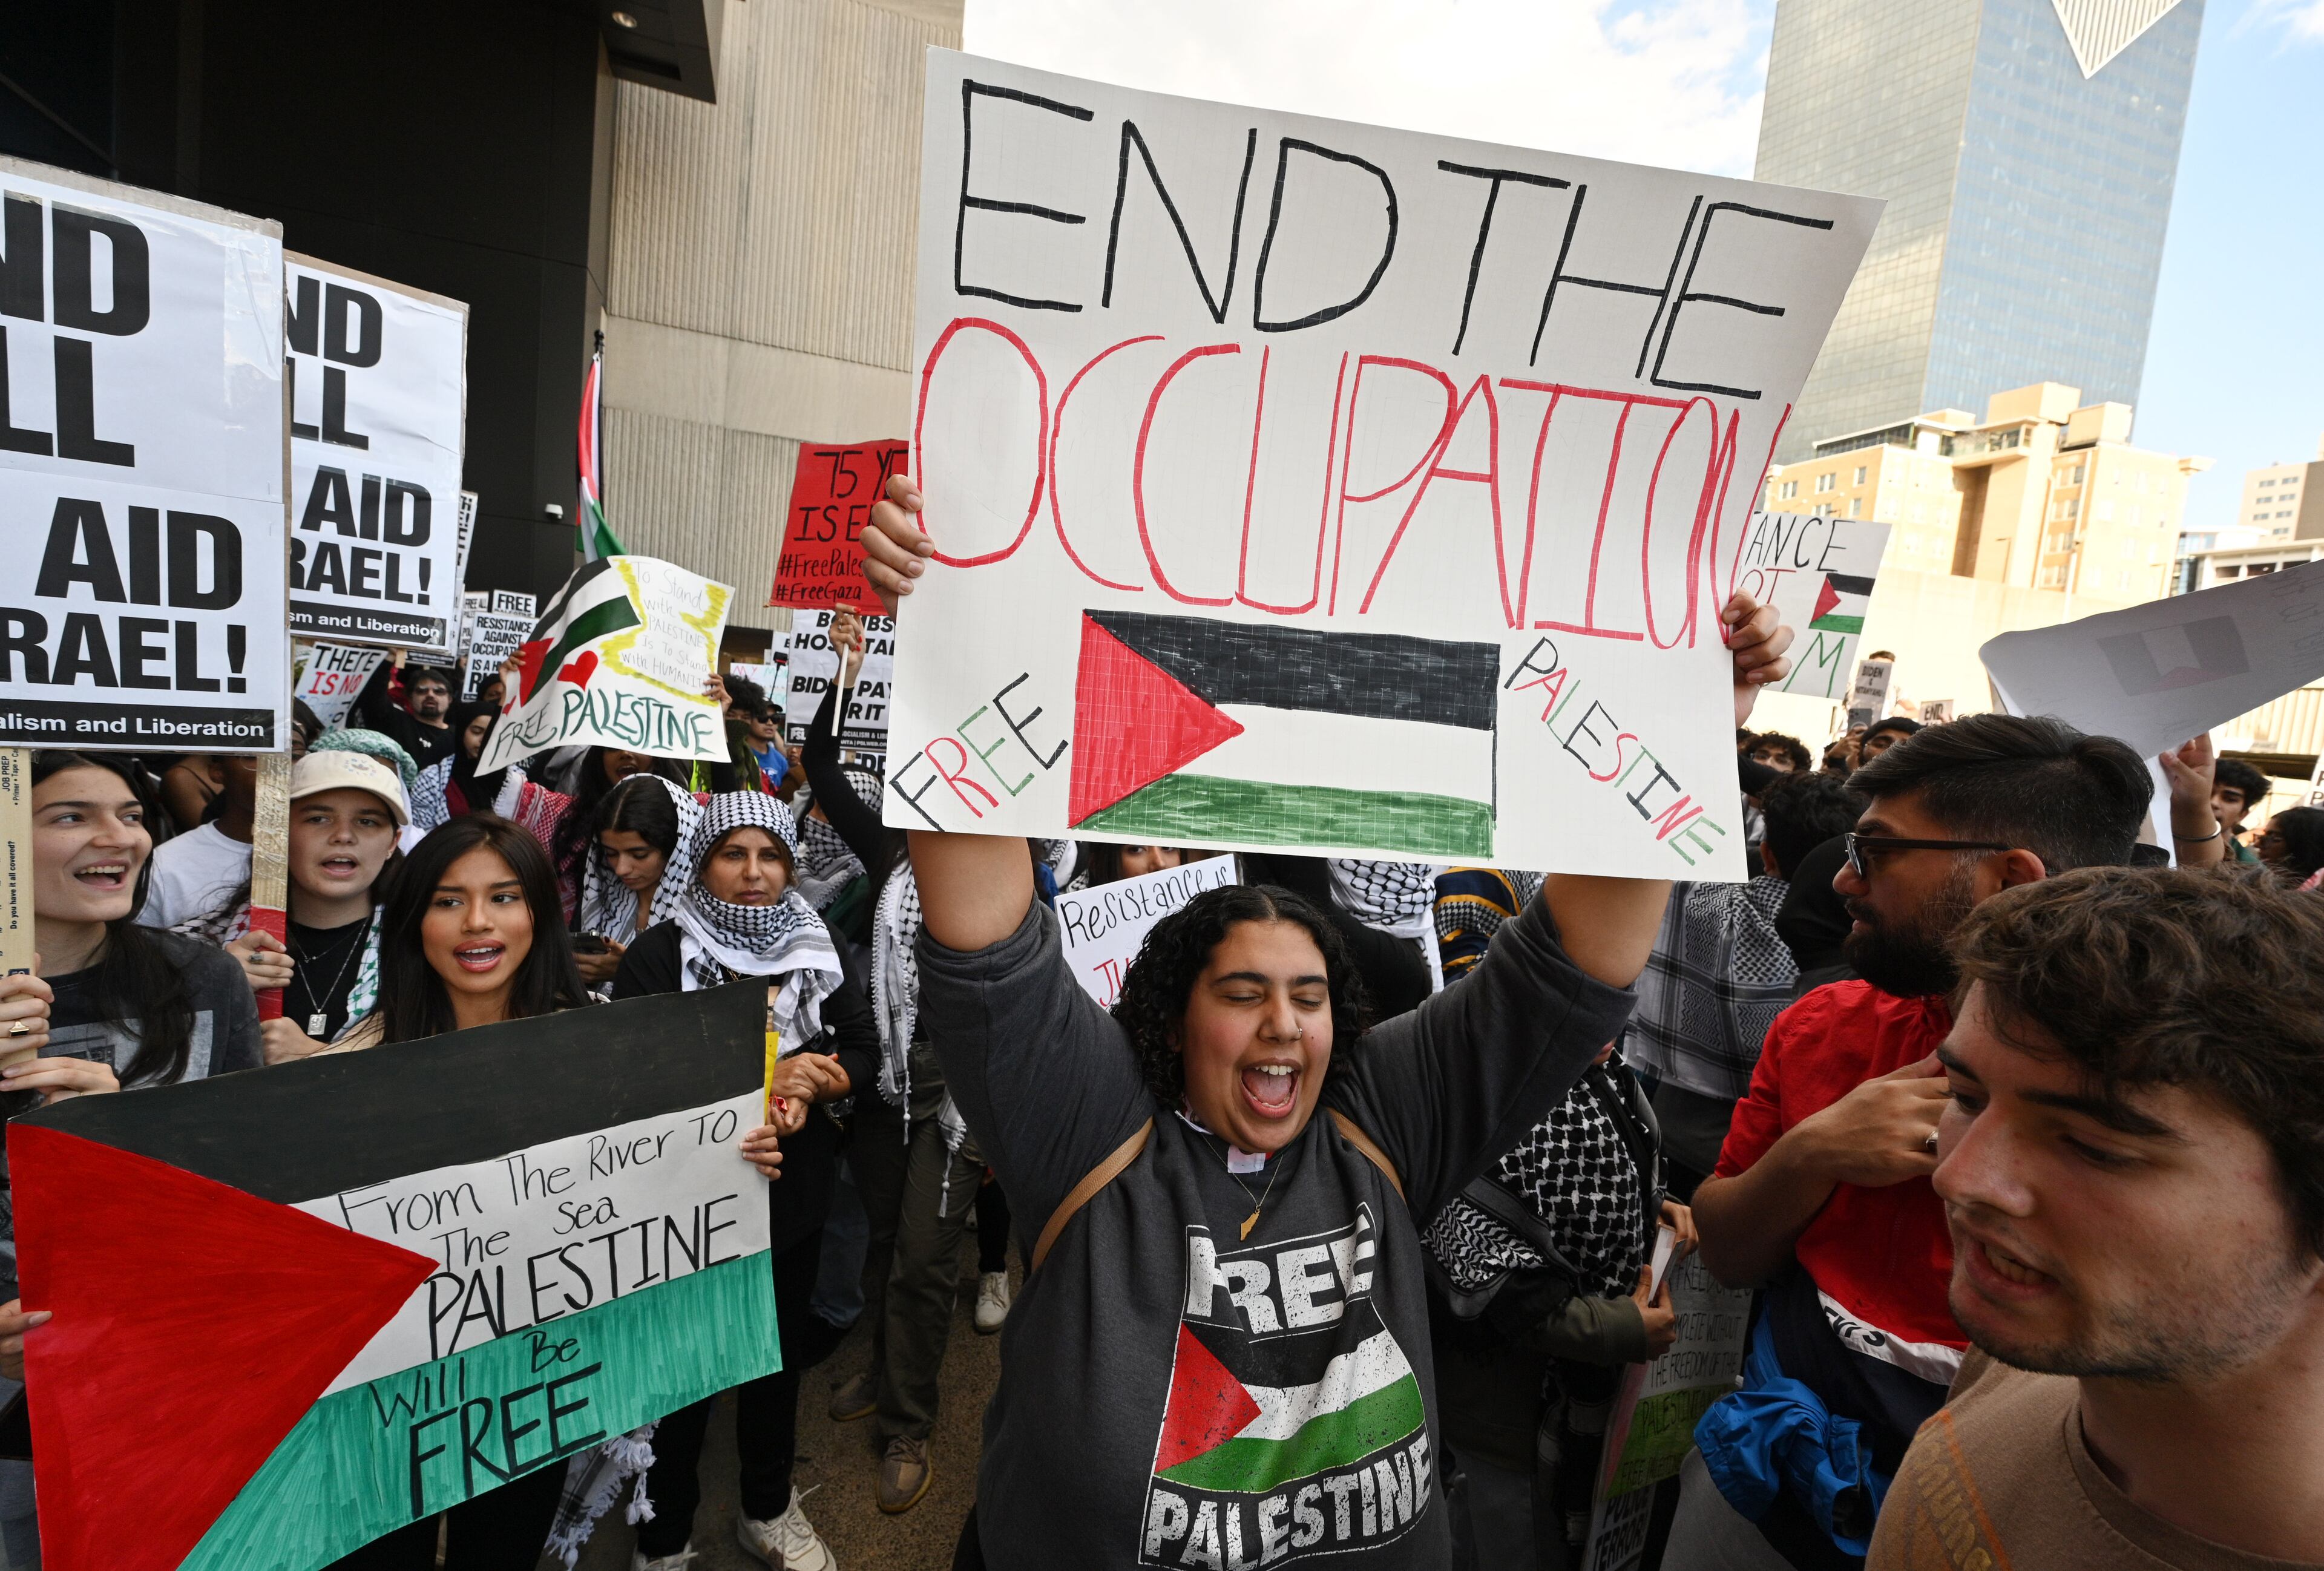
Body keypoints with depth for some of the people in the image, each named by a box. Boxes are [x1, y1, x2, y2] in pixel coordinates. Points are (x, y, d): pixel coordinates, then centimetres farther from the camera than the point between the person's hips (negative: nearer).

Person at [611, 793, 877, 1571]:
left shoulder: (818, 948, -1)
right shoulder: (658, 956, -12)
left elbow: (864, 1051, 0)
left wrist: (811, 1085, -19)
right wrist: (754, 1083, -25)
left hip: (795, 1195, 4)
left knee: (779, 1356, 21)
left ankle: (768, 1507, 46)